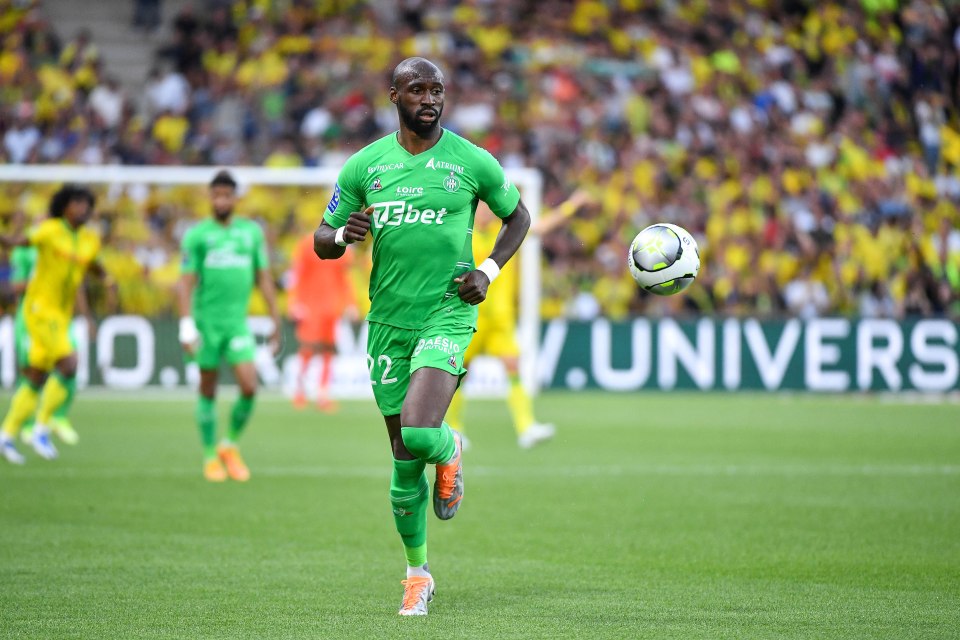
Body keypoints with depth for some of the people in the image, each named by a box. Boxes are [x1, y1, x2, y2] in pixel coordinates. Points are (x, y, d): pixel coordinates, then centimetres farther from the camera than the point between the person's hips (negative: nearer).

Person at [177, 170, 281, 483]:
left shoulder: (252, 232, 8)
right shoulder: (197, 235, 0)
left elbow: (263, 278, 14)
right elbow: (186, 282, -3)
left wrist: (276, 323, 12)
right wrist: (186, 325, -13)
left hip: (238, 321, 2)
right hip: (206, 321, -2)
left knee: (249, 387, -11)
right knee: (208, 391, 5)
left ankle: (231, 445, 11)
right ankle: (210, 456, 18)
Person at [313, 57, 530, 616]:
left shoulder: (472, 161, -1)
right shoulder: (364, 166, 4)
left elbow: (518, 216, 14)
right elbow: (322, 243, 9)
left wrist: (489, 271, -1)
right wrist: (345, 235, -15)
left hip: (448, 315, -3)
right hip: (387, 322, 3)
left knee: (420, 435, -24)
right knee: (405, 460, 7)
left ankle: (450, 449, 14)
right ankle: (418, 574, 23)